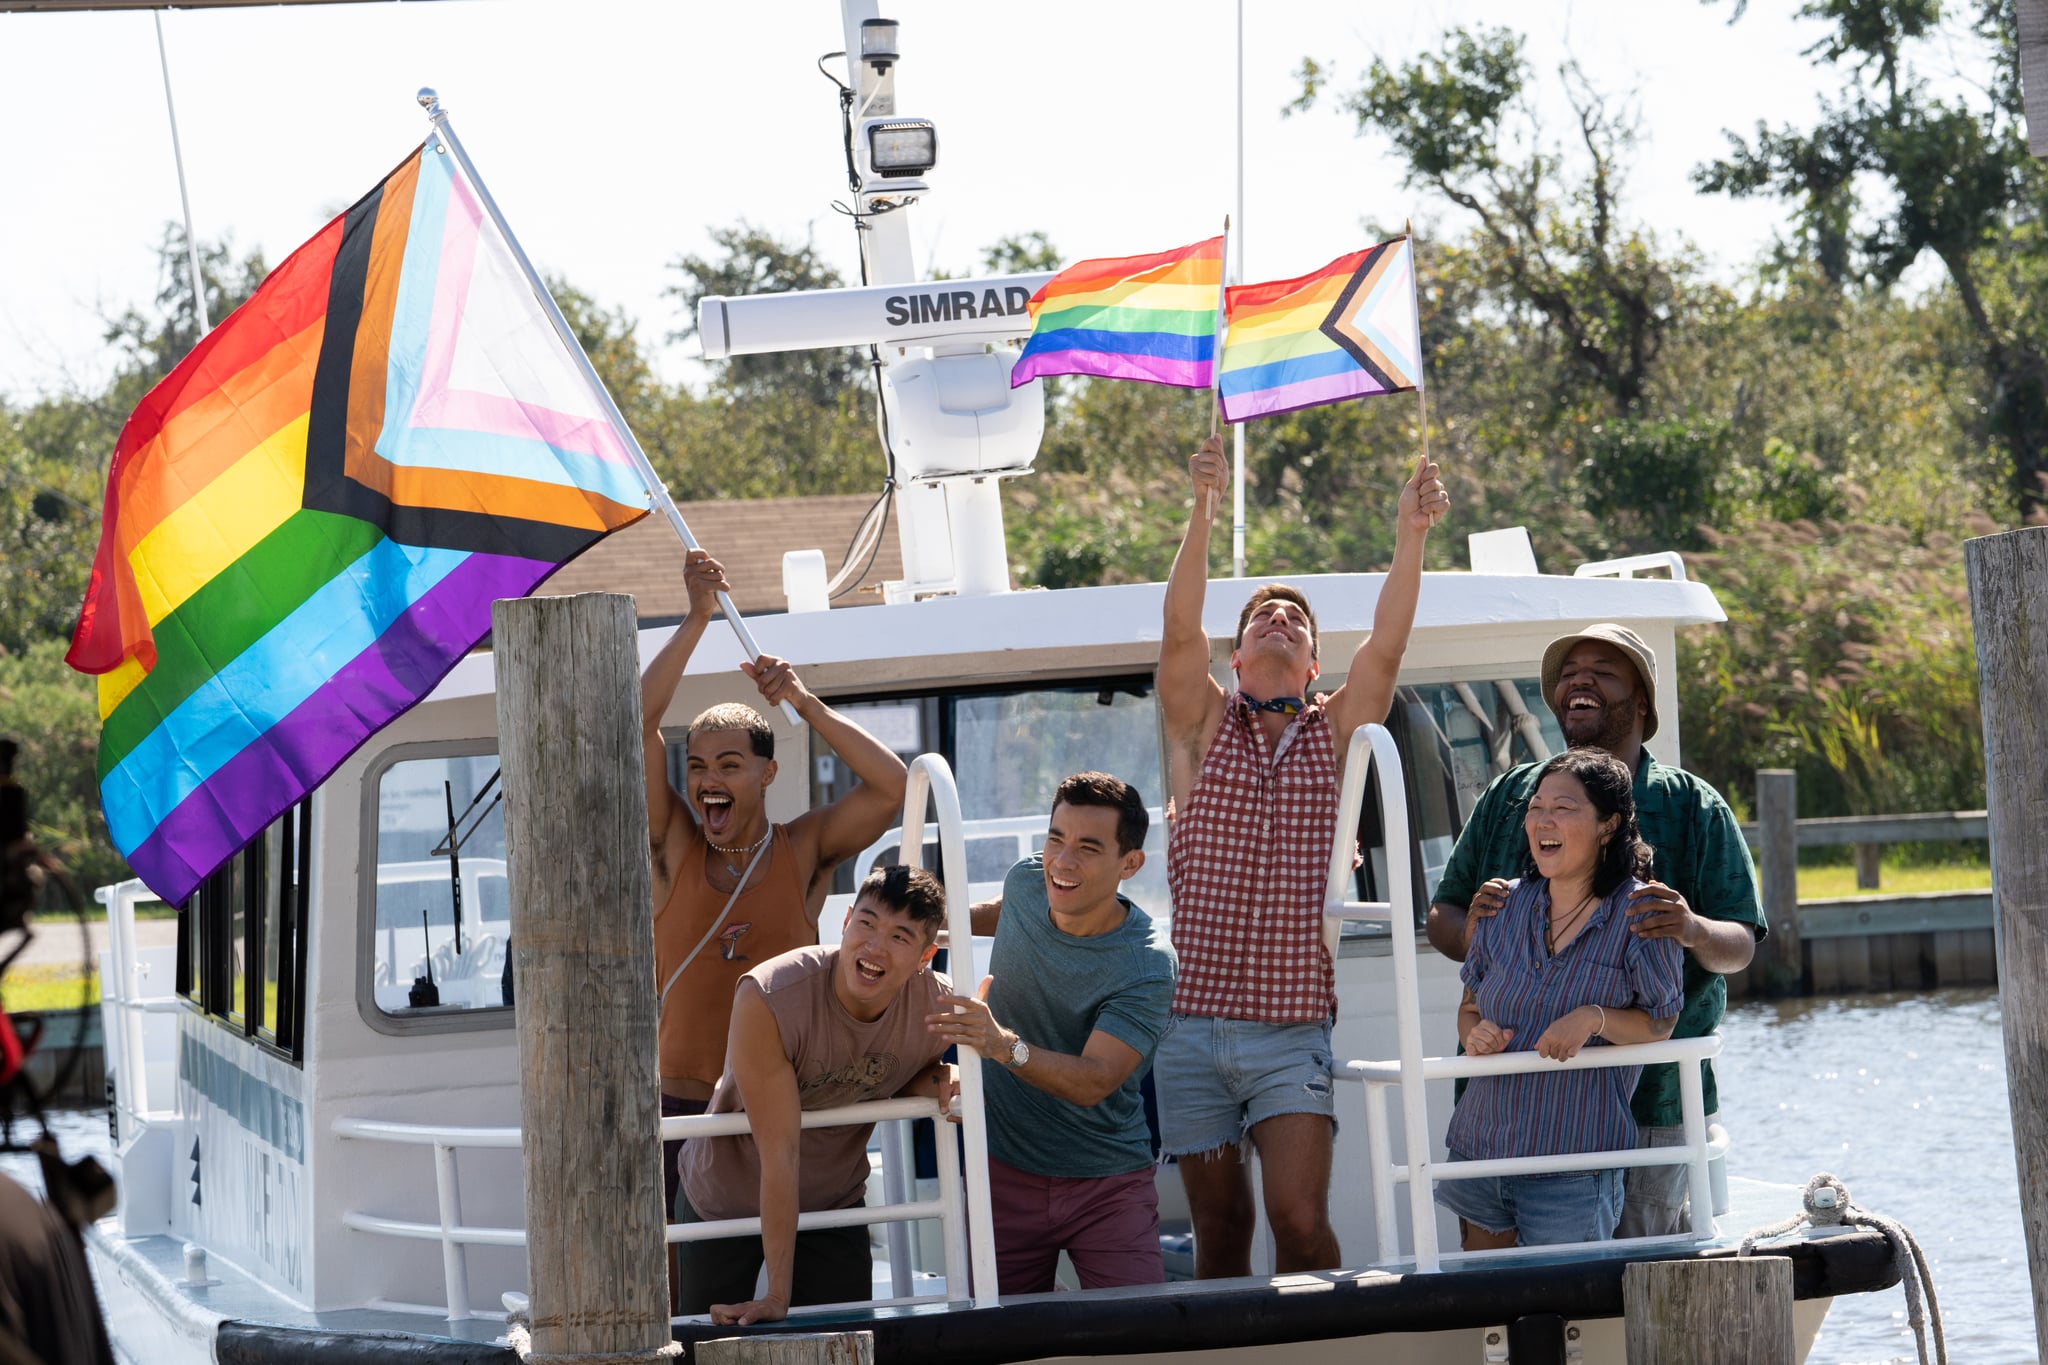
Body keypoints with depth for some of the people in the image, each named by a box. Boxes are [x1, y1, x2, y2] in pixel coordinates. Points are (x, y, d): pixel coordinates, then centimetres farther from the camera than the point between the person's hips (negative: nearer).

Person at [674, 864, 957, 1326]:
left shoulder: (938, 1007, -21)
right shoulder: (768, 998, -34)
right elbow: (780, 1151, -33)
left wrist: (936, 1082, -22)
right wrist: (777, 1296, -31)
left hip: (835, 1201, 3)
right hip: (728, 1197, -3)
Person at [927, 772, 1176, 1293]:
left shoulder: (1147, 966, -19)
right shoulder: (1026, 882, -2)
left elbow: (1093, 1081, -29)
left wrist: (1004, 1046, -44)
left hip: (1108, 1185, -4)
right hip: (1003, 1170, 4)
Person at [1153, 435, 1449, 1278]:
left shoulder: (1334, 733, 11)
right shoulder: (1204, 727, 9)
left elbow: (1387, 645, -3)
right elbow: (1179, 632, -7)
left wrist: (1411, 536, -13)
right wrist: (1203, 513, -19)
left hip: (1293, 1030, -1)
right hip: (1193, 1024, 1)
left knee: (1300, 1219, -14)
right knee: (1221, 1230, 5)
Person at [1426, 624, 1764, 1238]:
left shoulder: (1694, 808, 8)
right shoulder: (1510, 796, 16)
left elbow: (1740, 946, 1)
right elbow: (1441, 918, 15)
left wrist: (1693, 930, -23)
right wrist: (1469, 930, -10)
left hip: (1650, 1103, -2)